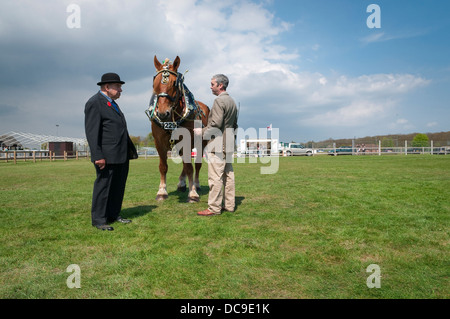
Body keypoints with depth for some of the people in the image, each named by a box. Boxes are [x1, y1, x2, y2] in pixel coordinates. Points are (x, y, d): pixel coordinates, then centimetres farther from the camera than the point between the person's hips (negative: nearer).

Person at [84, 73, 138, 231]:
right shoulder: (94, 103, -10)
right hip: (107, 156, -9)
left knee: (118, 186, 14)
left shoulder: (112, 103, 19)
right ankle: (98, 219, 11)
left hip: (121, 156, 9)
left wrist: (130, 149, 20)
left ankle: (113, 215, 25)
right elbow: (92, 132, -17)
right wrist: (98, 156, -22)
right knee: (103, 186, 0)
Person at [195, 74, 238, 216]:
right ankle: (229, 205, 19)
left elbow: (216, 124, -20)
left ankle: (214, 208, -3)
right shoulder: (232, 101, 18)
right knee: (228, 174, 12)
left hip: (218, 144, -10)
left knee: (215, 176, -7)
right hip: (229, 145, 10)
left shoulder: (219, 101, -12)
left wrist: (202, 131, -8)